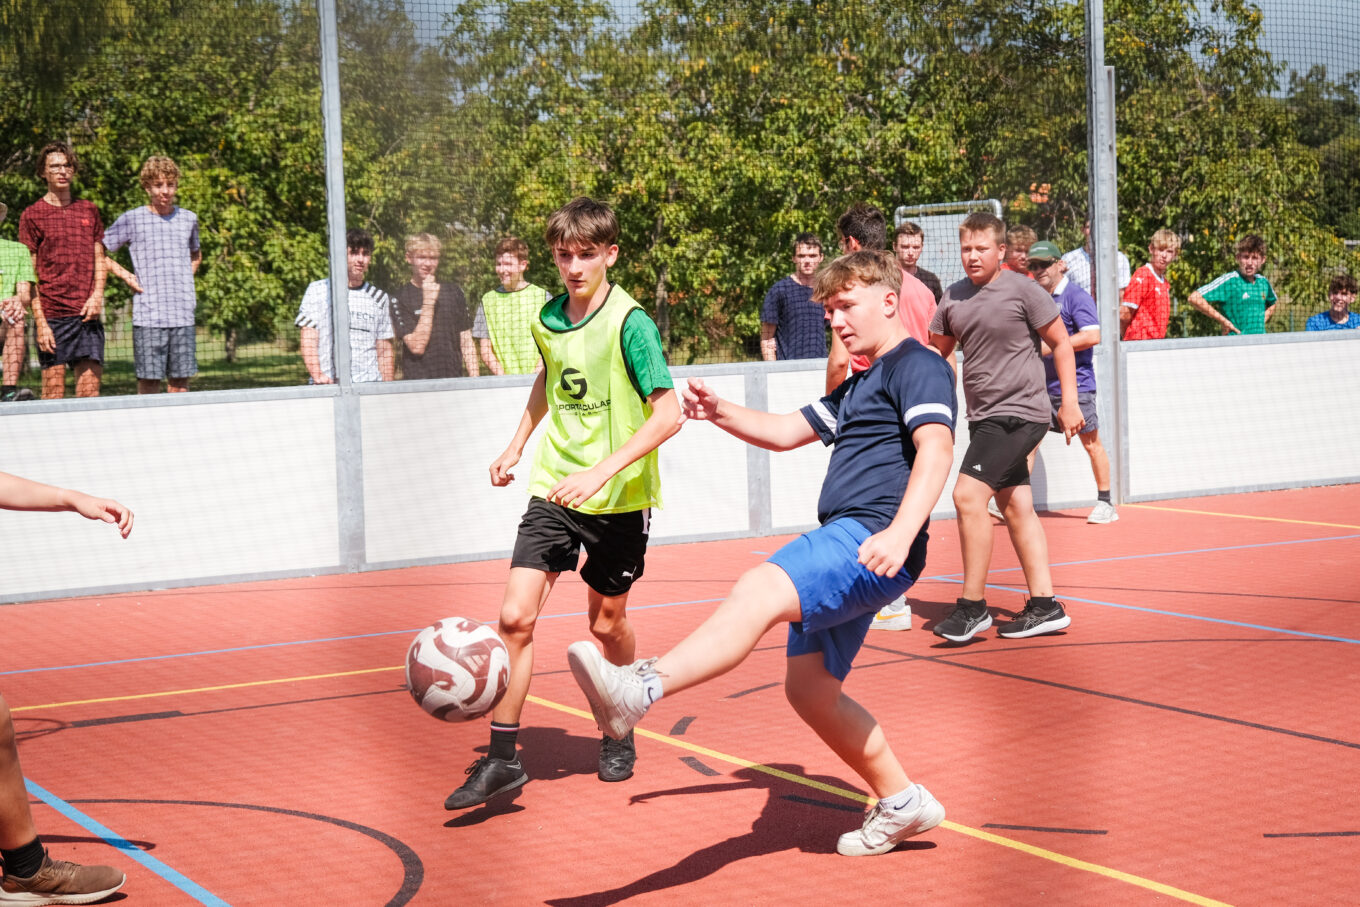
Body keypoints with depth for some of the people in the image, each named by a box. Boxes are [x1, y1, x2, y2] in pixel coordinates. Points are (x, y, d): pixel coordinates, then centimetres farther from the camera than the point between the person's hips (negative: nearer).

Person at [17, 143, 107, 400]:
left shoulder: (89, 210, 14)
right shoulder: (32, 214, 2)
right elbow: (29, 275, -1)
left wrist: (97, 296, -1)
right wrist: (40, 322, -9)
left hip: (88, 313, 3)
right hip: (52, 315, -3)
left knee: (90, 388, -2)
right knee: (53, 391, -3)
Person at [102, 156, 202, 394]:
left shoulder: (188, 219, 13)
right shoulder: (131, 220, 1)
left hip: (183, 314, 3)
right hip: (148, 315, -3)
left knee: (180, 379, 4)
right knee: (149, 379, -4)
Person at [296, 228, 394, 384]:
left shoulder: (379, 298, 16)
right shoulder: (318, 290, 9)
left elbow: (385, 352, 15)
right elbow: (308, 341, 1)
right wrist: (317, 375, -15)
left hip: (369, 386, 2)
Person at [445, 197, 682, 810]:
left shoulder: (630, 323, -15)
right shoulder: (548, 318, 3)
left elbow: (668, 413, -23)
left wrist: (601, 471, -29)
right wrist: (517, 444, 21)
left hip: (619, 499, -4)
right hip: (553, 489, 4)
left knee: (607, 622, 11)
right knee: (515, 615, -9)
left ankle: (619, 734, 38)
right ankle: (502, 759, 0)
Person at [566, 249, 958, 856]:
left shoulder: (918, 365, -2)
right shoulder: (860, 384, 29)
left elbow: (936, 448, -19)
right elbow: (786, 432, 34)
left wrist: (901, 533, -34)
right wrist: (720, 413, 15)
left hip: (871, 544, -10)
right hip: (843, 551, 10)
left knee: (759, 590, -31)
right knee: (809, 688, 9)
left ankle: (639, 690, -52)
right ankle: (901, 804, 21)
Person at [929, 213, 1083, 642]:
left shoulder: (1023, 291, -8)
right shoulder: (953, 297, 9)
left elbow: (1061, 342, -3)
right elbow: (937, 351, 20)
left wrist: (1069, 401, -6)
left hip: (1019, 413, -7)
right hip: (985, 417, 7)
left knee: (968, 495, -17)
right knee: (1016, 508, 9)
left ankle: (972, 606, -10)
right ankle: (1044, 606, 15)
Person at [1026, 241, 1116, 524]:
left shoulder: (1076, 296, -10)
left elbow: (1092, 336, -21)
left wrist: (1050, 347, -20)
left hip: (1075, 385, -7)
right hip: (1042, 386, 7)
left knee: (1091, 444, 4)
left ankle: (1105, 504, 14)